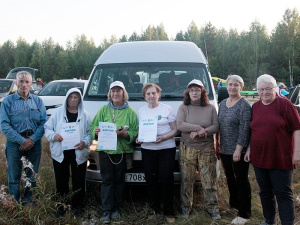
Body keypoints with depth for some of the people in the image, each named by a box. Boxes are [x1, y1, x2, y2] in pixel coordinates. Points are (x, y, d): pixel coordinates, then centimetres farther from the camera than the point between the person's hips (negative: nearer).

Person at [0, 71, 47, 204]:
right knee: (14, 175, 5)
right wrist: (22, 141, -14)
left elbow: (44, 122, 1)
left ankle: (28, 200, 26)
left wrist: (32, 139, -13)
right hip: (15, 143, -2)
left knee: (32, 175, 11)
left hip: (34, 143, 2)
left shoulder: (38, 101, 6)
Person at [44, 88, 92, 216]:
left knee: (79, 181, 6)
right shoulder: (58, 113, 4)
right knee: (61, 181, 8)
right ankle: (62, 204, 25)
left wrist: (85, 142, -15)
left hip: (79, 154, 0)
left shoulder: (85, 115, 4)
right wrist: (53, 135, -15)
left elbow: (90, 133, 3)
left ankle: (78, 205, 22)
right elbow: (47, 128, 5)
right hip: (60, 153, 1)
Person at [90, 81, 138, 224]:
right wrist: (96, 131, -15)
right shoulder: (103, 109, 9)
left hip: (122, 151, 0)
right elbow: (93, 127, 7)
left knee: (119, 180, 8)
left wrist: (124, 133, -20)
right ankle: (106, 211, 7)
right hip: (105, 150, 0)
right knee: (107, 180, 1)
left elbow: (135, 132, -2)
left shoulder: (130, 111, 4)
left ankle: (116, 208, 22)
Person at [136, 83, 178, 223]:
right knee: (150, 179, 6)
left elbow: (175, 130, -1)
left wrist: (163, 138, -17)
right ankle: (154, 208, 22)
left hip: (167, 148, -3)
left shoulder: (167, 109, 1)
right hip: (147, 149, 3)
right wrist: (138, 138, -5)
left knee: (166, 179, -5)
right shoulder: (141, 111, 12)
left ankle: (168, 211, 8)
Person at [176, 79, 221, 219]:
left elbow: (216, 126, -1)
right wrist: (198, 127, -18)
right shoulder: (183, 108, 3)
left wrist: (203, 132, -17)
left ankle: (212, 207, 15)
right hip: (187, 148, 0)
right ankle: (186, 206, 20)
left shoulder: (210, 108, 7)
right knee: (187, 179, 5)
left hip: (207, 149, 1)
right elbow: (179, 125, -10)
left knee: (209, 180, 3)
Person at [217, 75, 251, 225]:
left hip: (238, 151, -6)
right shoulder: (222, 103, 10)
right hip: (224, 149, 7)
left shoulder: (244, 105, -11)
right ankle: (233, 204, 36)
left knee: (241, 180, 2)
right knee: (230, 178, 17)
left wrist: (238, 150, -19)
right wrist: (218, 145, 11)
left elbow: (244, 130, -16)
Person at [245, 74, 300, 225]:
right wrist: (249, 149, 13)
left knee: (283, 194, 1)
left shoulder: (284, 104, -7)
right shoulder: (255, 107, 10)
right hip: (259, 158, 6)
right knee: (265, 192, 16)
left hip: (281, 159, -6)